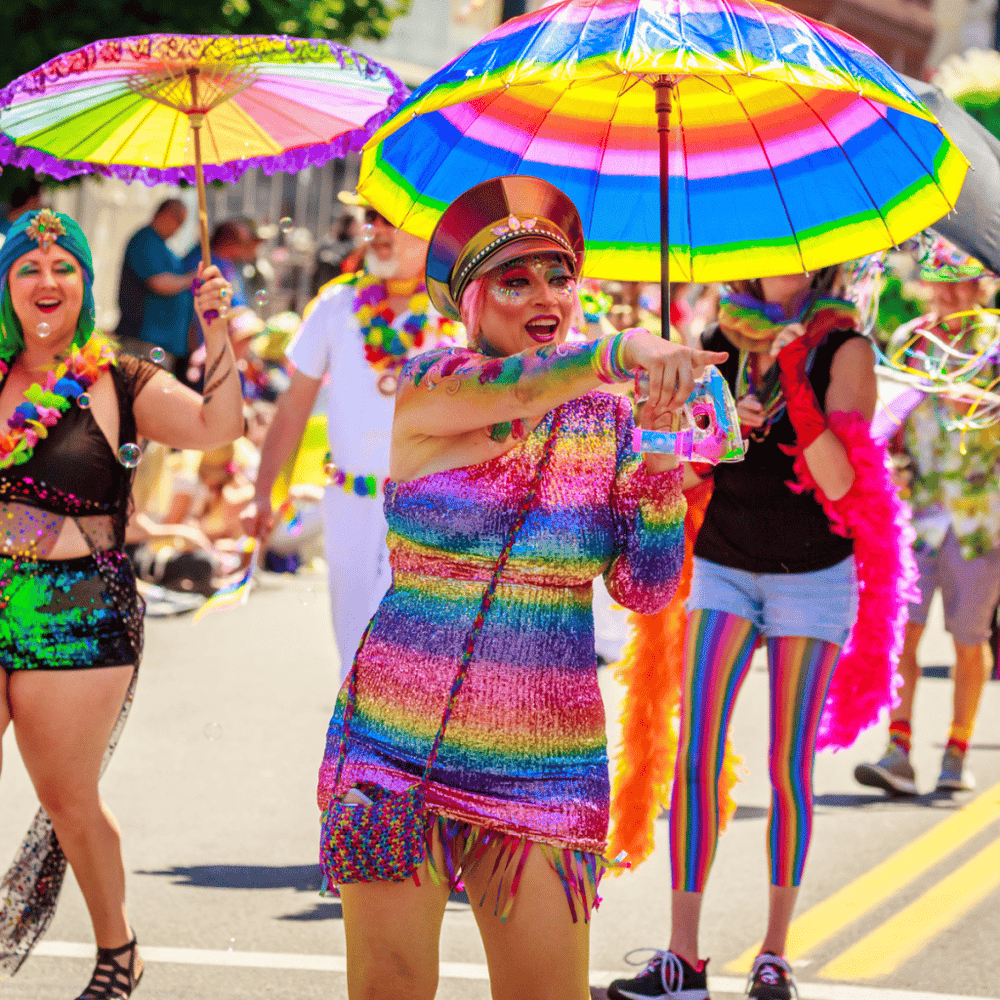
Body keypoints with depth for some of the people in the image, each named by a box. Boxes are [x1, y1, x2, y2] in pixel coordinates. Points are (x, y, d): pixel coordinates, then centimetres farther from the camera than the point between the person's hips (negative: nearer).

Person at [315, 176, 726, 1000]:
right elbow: (503, 390, -26)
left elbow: (645, 589, 2)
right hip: (400, 745, -2)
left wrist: (662, 456, -12)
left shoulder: (606, 420, 8)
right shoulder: (424, 388, -2)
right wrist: (621, 350, -43)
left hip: (542, 765, 2)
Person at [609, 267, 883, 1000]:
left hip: (812, 575, -3)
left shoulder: (843, 349, -6)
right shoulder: (720, 347, 5)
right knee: (695, 760, -6)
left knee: (790, 769, 1)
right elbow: (685, 472, 3)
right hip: (723, 567, 3)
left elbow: (838, 482, -16)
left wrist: (796, 382, -25)